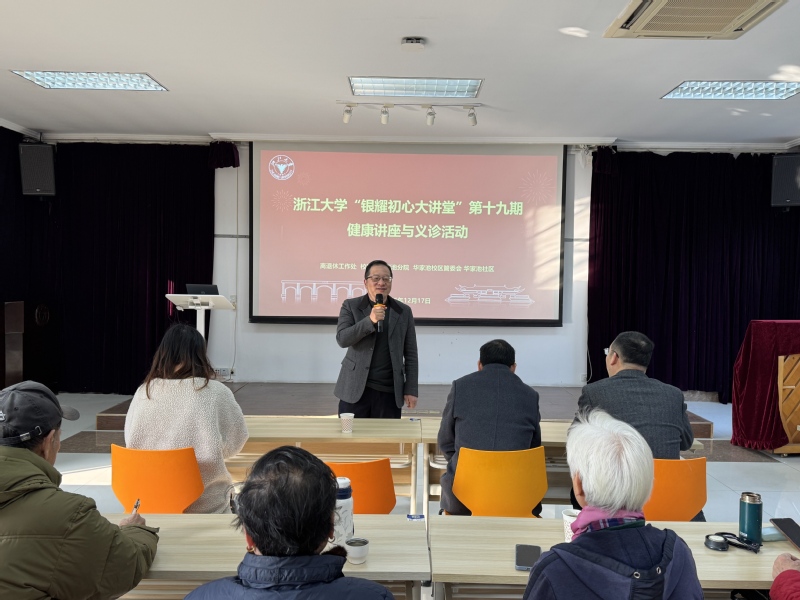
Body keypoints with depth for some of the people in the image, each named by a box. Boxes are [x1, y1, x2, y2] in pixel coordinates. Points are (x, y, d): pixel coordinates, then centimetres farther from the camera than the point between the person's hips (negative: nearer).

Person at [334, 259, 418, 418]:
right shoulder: (351, 306, 3)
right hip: (355, 389, -1)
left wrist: (411, 390, 2)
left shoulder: (404, 311, 7)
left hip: (390, 391, 1)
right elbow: (342, 339, -10)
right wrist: (370, 320, -21)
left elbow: (410, 354, 7)